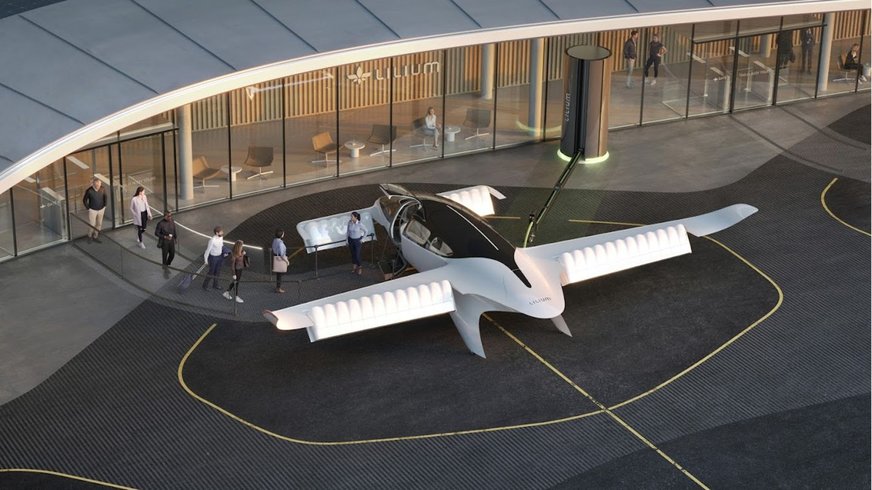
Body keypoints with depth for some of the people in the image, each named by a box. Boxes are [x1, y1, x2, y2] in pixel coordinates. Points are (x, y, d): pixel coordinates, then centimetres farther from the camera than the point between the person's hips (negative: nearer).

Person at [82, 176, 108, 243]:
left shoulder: (102, 189, -14)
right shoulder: (89, 191, -23)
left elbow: (106, 198, 5)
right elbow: (84, 200, -8)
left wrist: (105, 205, 4)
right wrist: (88, 208, -7)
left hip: (101, 209, 3)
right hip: (92, 210, -3)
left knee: (99, 224, 13)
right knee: (92, 225, 1)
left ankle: (95, 237, 31)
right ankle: (90, 236, 29)